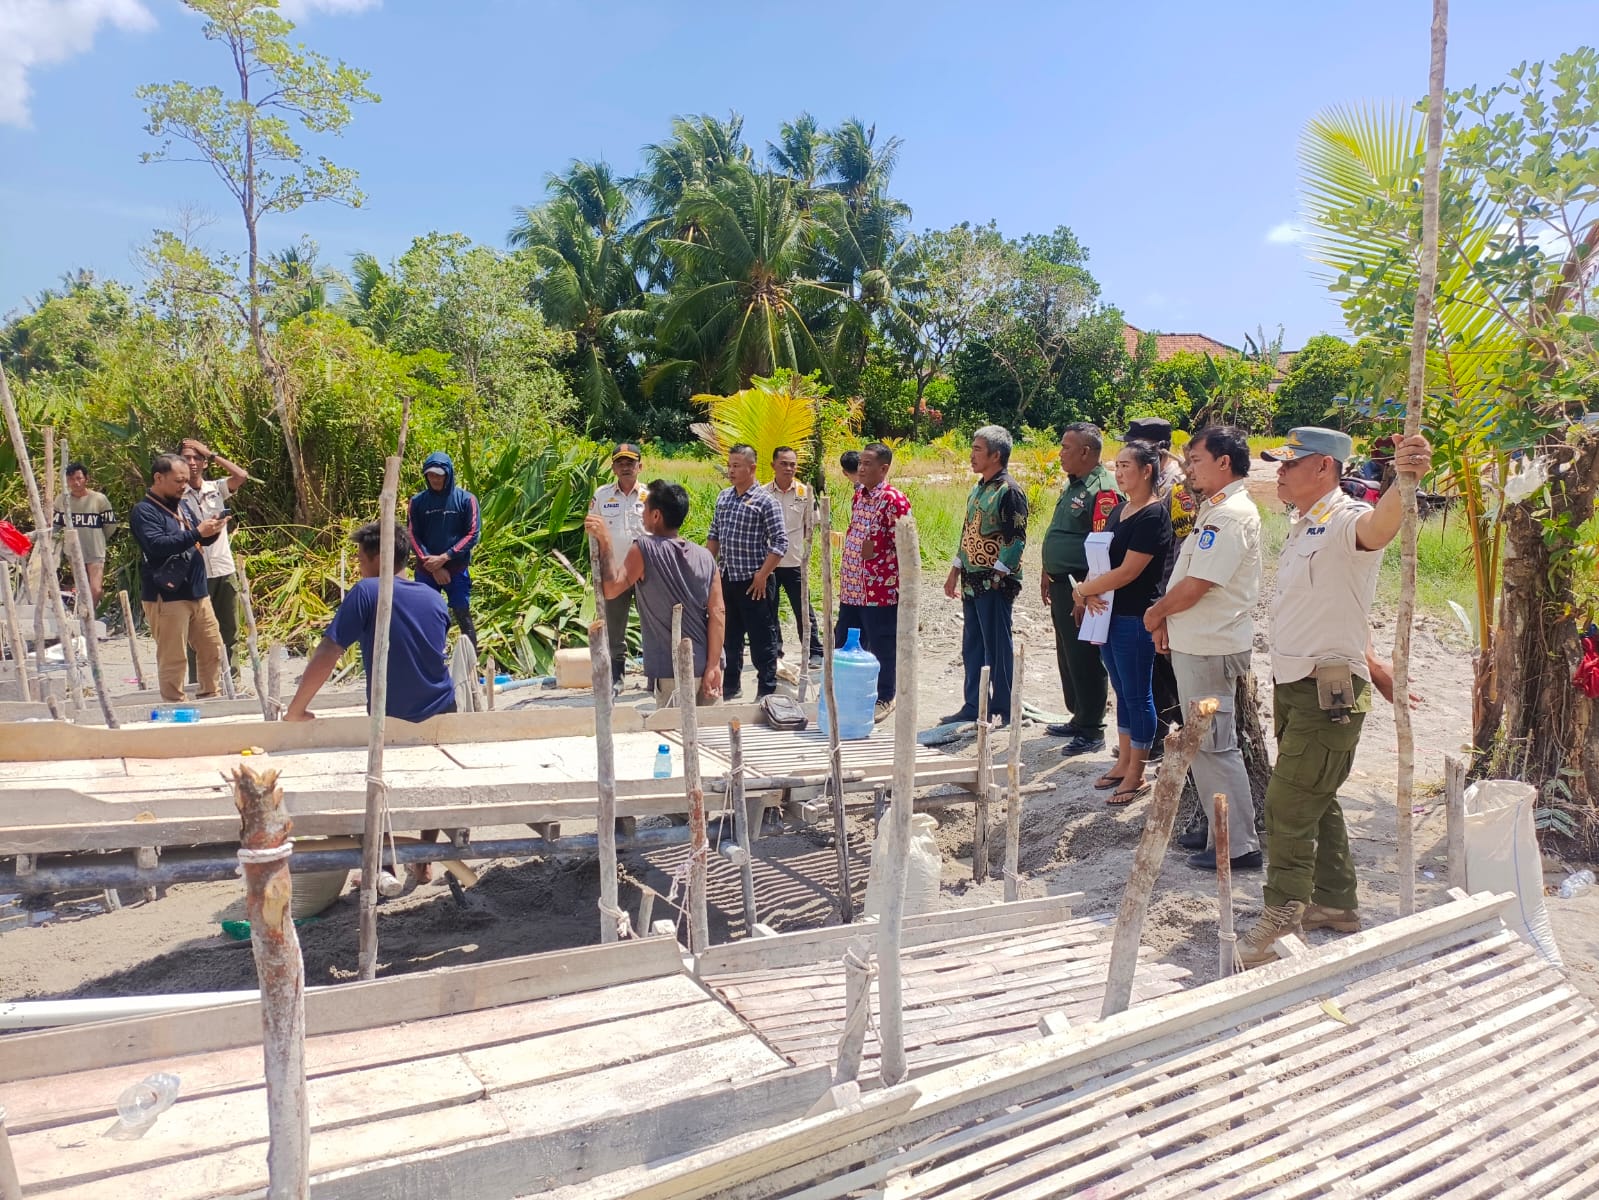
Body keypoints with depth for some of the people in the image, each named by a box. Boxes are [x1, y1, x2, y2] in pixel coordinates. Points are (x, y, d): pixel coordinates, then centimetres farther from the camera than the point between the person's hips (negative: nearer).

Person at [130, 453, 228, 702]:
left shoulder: (183, 505, 14)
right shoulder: (143, 511, -9)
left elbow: (201, 539, 22)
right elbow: (157, 545, -24)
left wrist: (212, 529, 0)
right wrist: (197, 532, -26)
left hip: (197, 593, 8)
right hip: (166, 597, -8)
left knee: (213, 649, 13)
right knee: (173, 658, -3)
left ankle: (213, 698, 24)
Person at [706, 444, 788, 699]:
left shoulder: (765, 501, -11)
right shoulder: (723, 497, 9)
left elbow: (780, 542, -13)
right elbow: (713, 536, 16)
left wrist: (762, 575, -16)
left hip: (753, 582, -6)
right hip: (726, 579, 7)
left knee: (761, 639, 1)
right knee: (729, 636, 16)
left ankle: (767, 691, 11)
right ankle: (731, 686, 29)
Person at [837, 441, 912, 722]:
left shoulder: (895, 501, -14)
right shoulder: (858, 495, 11)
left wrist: (904, 586, -15)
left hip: (881, 588, -8)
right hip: (852, 587, 8)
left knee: (883, 646, 5)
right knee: (844, 643, 15)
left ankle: (885, 698, 20)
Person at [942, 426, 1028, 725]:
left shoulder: (1009, 491, -12)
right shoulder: (978, 489, 15)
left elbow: (1016, 539, -16)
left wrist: (996, 576, -19)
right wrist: (955, 572, 18)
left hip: (995, 583, -9)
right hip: (972, 582, 9)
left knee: (997, 647, -1)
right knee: (972, 647, 13)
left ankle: (1003, 711, 10)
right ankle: (973, 707, 22)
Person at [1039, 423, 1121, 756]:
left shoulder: (1102, 491, -17)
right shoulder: (1073, 485, 14)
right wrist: (1048, 574, 22)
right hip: (1062, 586, 10)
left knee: (1085, 660, -2)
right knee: (1067, 656, 18)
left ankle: (1092, 732, 8)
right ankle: (1079, 719, 31)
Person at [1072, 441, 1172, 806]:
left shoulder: (1154, 515, -15)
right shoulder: (1118, 511, 12)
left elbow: (1127, 571, -20)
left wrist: (1083, 589, -11)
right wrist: (1091, 593, -8)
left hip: (1136, 619, -8)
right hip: (1108, 614, 9)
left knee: (1137, 695, 2)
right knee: (1122, 692, 16)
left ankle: (1136, 775, 12)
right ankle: (1123, 763, 27)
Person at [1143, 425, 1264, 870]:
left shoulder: (1231, 516, -18)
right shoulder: (1214, 508, 15)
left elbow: (1195, 586, -22)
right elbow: (1187, 575, 17)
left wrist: (1157, 612, -6)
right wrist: (1168, 619, 6)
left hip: (1211, 647, -10)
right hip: (1197, 642, 10)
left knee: (1214, 745, -3)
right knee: (1204, 742, 17)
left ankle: (1238, 845, 6)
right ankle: (1217, 827, 29)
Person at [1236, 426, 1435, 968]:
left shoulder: (1345, 518, -17)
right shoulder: (1303, 526, 14)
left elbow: (1377, 526, -43)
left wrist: (1403, 483, -64)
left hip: (1329, 692, -10)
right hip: (1292, 684, 10)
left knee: (1288, 804, -7)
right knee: (1315, 801, 19)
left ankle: (1283, 918, 1)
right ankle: (1335, 903, 33)